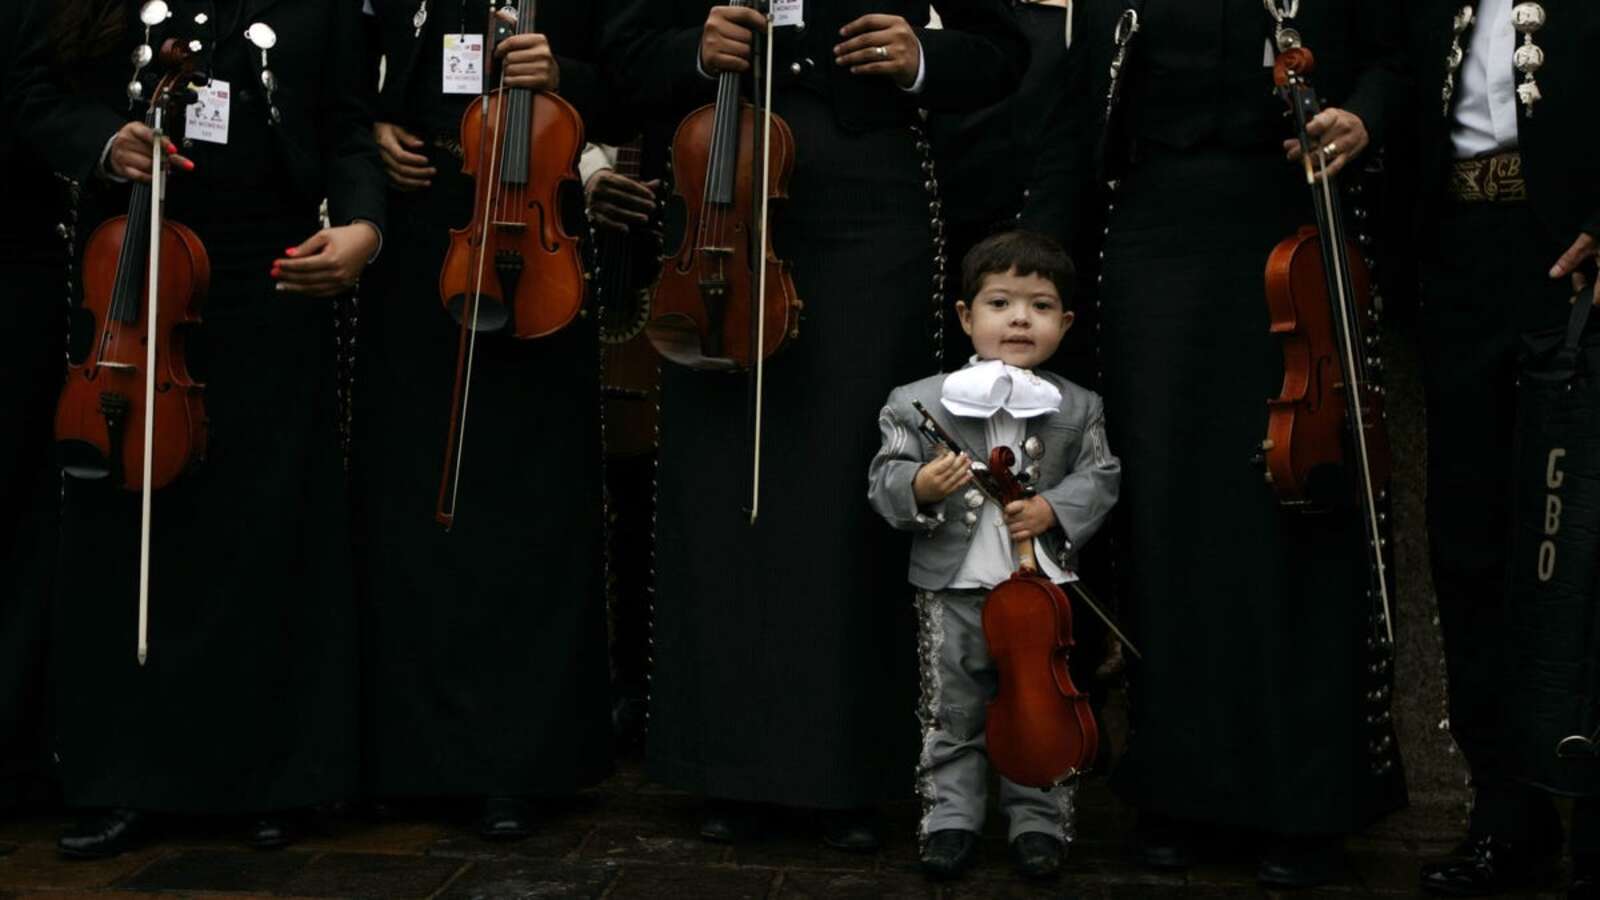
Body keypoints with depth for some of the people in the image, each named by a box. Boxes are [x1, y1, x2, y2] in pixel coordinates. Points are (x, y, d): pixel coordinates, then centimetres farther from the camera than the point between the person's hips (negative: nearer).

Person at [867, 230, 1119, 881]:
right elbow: (884, 477, -3)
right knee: (952, 714, 10)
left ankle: (1039, 821, 24)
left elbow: (1100, 478, 3)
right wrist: (918, 487, -24)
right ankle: (950, 818, 23)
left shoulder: (1076, 408, 3)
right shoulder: (919, 402, -3)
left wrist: (1053, 508, -14)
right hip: (953, 590, -1)